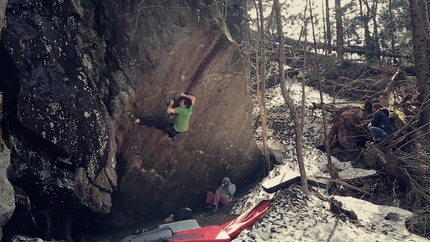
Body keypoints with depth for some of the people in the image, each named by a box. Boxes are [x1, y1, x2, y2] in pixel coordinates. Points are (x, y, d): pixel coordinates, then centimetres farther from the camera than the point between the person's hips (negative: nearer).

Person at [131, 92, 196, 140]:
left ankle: (139, 121, -3)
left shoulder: (181, 109, -28)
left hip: (175, 130, -7)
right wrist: (184, 95, -2)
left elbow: (168, 110, -33)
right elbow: (193, 98, 5)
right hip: (183, 129, 7)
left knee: (157, 123, -4)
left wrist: (171, 104, -14)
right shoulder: (190, 109, -9)